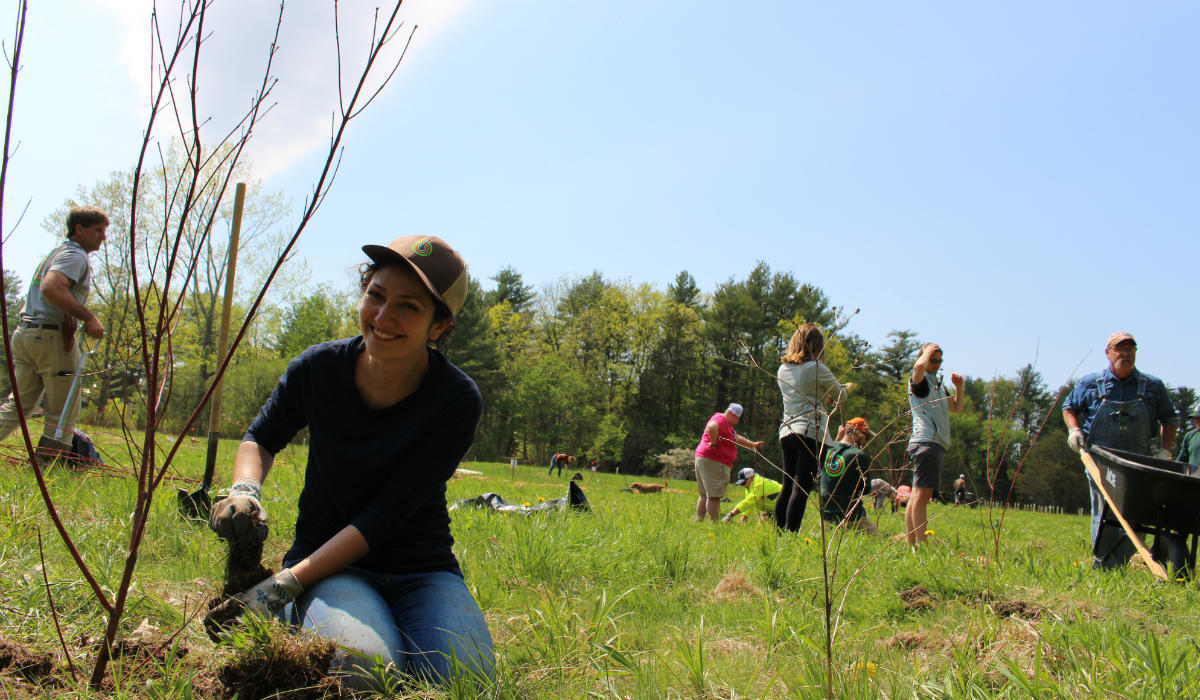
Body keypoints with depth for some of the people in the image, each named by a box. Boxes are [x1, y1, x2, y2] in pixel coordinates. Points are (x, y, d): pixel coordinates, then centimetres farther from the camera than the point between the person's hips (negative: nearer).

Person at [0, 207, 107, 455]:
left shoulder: (57, 252, 23)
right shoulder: (75, 256, -9)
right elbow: (51, 288, -26)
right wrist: (88, 317, -24)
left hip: (24, 333, 9)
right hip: (52, 337, -9)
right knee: (63, 411, 1)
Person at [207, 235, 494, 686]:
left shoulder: (457, 401, -16)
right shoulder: (320, 367, -8)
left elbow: (386, 515, -19)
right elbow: (261, 438, 12)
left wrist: (285, 584, -25)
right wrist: (245, 489, -12)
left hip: (421, 571, 1)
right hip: (325, 559, 0)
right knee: (360, 666, -33)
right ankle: (306, 621, 2)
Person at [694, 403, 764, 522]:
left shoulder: (727, 424, 23)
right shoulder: (720, 420, -13)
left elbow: (738, 438, 31)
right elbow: (711, 427, -36)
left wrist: (753, 444, 21)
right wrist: (714, 443, -25)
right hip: (713, 462, -11)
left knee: (704, 494, 13)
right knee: (714, 495, -9)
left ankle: (698, 521, 15)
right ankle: (715, 524, -8)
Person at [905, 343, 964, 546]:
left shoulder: (939, 383, 25)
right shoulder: (919, 380, -2)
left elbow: (957, 408, 30)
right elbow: (919, 366, -27)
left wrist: (959, 387, 14)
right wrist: (928, 350, -8)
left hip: (936, 443, 10)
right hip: (926, 442, -10)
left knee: (917, 495, 9)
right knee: (922, 494, -15)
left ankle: (910, 543, 10)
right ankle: (921, 543, -20)